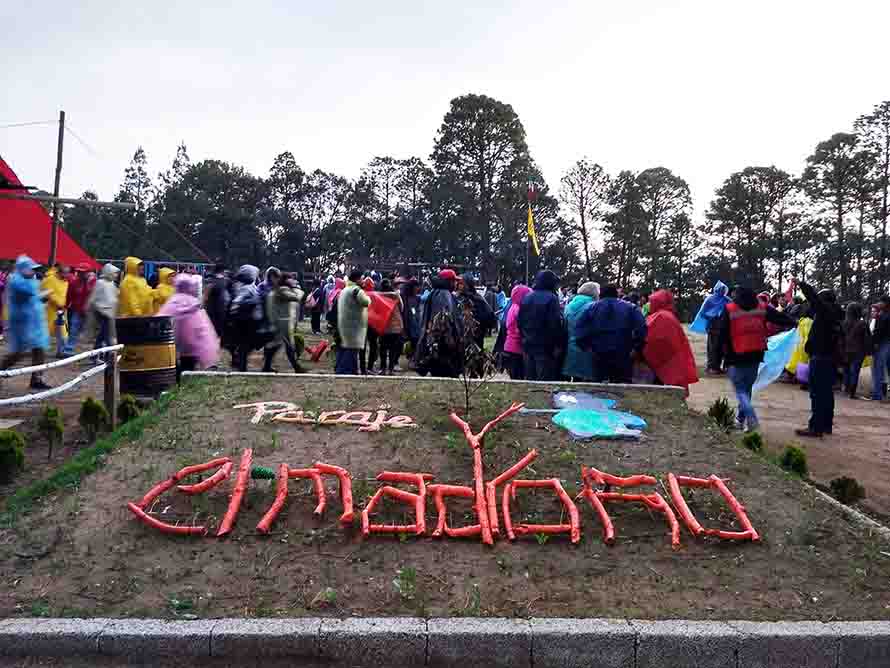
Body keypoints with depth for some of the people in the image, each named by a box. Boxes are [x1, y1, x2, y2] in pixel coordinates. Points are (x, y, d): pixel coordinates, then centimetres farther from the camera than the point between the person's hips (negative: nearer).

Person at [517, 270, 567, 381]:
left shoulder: (526, 298, 9)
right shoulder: (551, 298, -12)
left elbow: (520, 322, 13)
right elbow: (555, 324, -17)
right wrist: (558, 345, -10)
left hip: (528, 344, 7)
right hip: (545, 347, -7)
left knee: (530, 379, 13)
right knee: (545, 380, -3)